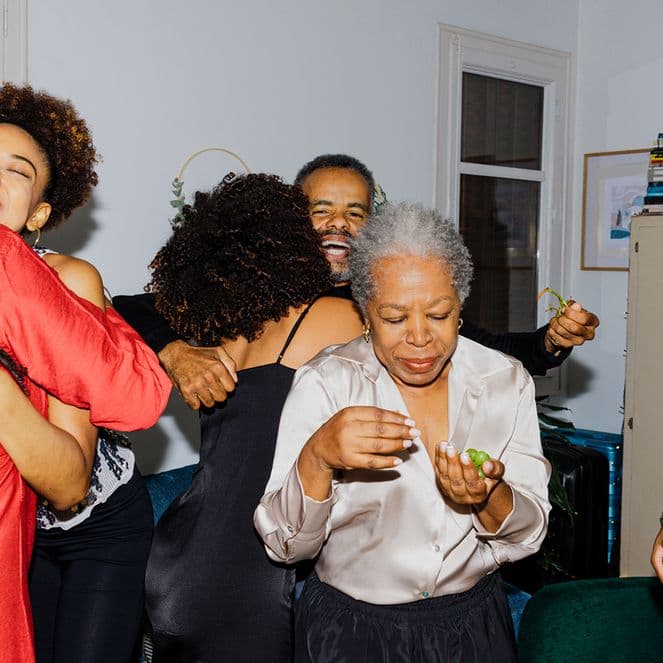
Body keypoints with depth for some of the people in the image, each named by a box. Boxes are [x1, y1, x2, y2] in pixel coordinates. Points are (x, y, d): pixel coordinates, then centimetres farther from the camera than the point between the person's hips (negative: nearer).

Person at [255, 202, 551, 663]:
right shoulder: (324, 384, -14)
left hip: (473, 623, 3)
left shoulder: (506, 381, -6)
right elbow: (287, 546, -16)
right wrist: (317, 457, -34)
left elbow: (527, 537, -4)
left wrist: (490, 497, -26)